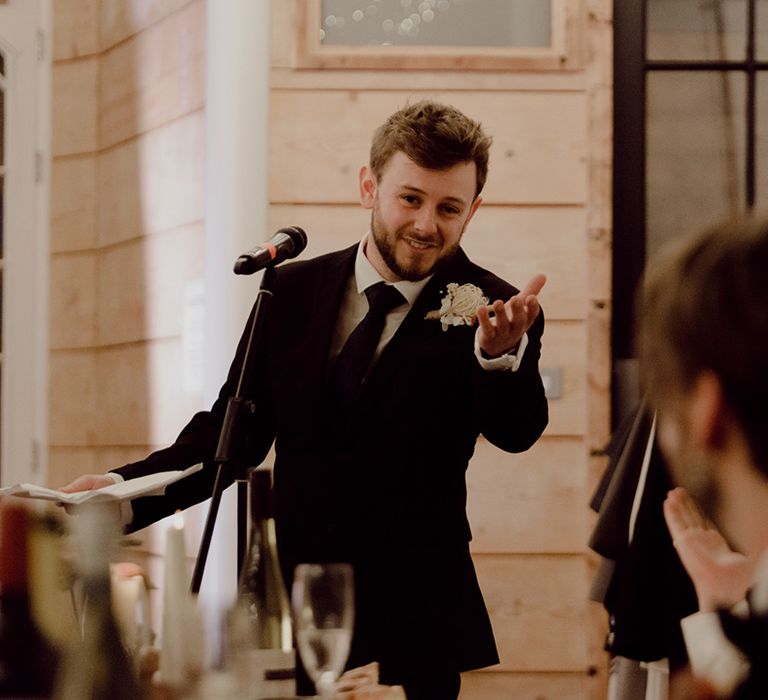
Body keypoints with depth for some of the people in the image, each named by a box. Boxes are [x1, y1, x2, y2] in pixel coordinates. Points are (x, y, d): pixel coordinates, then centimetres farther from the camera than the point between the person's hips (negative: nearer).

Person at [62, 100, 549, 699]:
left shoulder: (483, 311, -5)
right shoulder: (294, 291, 5)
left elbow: (517, 431, -21)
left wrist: (505, 352, -42)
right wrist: (122, 490, -4)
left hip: (415, 627, -2)